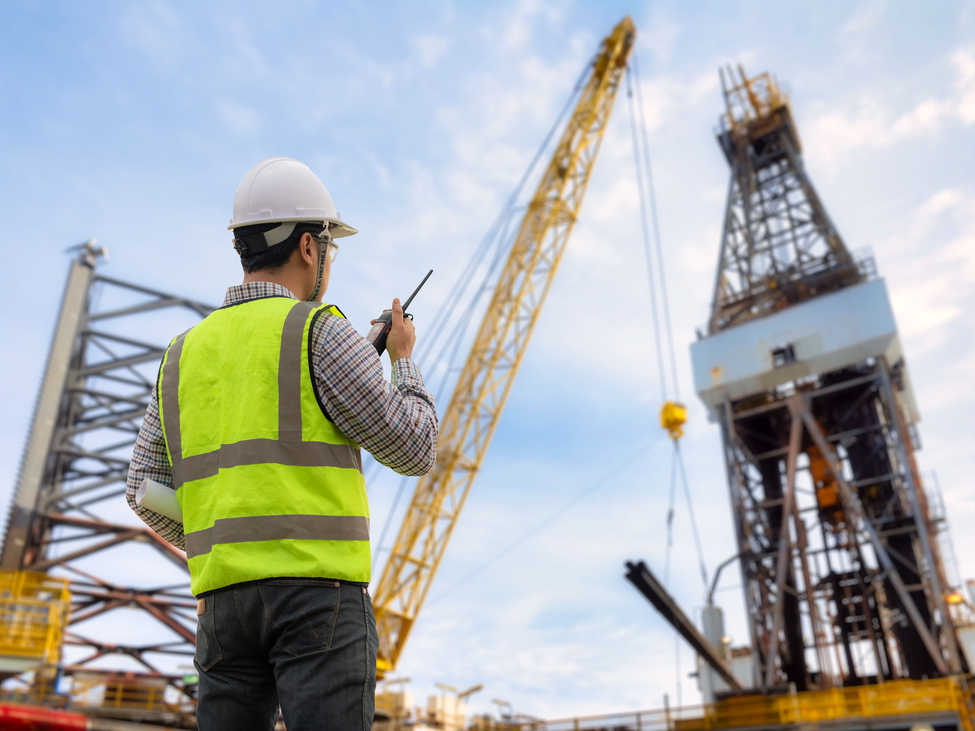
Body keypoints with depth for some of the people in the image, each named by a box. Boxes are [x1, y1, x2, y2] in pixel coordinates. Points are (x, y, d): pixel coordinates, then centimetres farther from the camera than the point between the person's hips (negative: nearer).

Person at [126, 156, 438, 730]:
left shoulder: (184, 353, 14)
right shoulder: (319, 332, -5)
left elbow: (146, 491, 14)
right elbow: (414, 448, -2)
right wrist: (404, 359, 15)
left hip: (225, 597, 6)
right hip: (319, 589, -6)